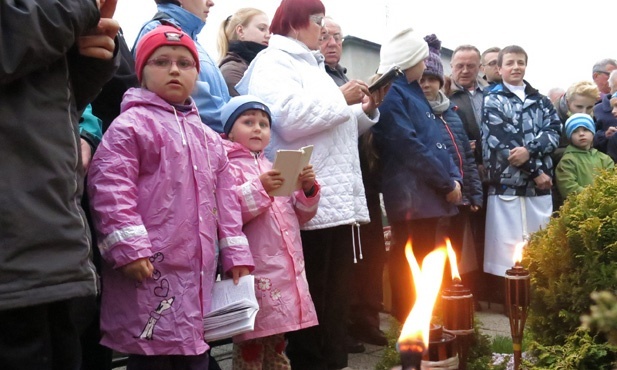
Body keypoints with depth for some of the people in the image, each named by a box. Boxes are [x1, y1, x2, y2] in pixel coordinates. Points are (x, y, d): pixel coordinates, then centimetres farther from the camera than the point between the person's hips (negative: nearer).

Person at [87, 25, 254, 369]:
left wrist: (235, 254, 13)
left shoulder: (209, 138, 18)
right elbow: (109, 187, -13)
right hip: (150, 268, -6)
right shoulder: (131, 124, -3)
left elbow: (225, 198, 18)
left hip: (199, 271, 7)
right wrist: (128, 247, -21)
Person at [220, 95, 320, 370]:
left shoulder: (274, 168, 19)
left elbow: (299, 215, 20)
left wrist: (307, 189, 2)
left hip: (286, 269, 8)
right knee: (251, 346, -2)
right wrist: (259, 189, -25)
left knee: (276, 343, 18)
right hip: (254, 271, -7)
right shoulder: (229, 167, -4)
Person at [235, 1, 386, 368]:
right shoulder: (273, 62, -3)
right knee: (312, 303, -4)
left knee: (336, 299, 13)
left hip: (338, 201, 9)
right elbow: (290, 119, -21)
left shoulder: (311, 65, 26)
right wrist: (343, 99, -11)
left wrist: (367, 109, 14)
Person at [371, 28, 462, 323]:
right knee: (411, 266, -4)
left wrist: (453, 177, 4)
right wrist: (446, 183, -13)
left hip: (428, 192, 9)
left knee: (423, 263, 14)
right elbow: (409, 147, -18)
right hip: (411, 195, -9)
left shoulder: (411, 91, 20)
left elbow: (435, 140, 19)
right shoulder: (390, 93, -10)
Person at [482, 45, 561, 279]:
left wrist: (530, 150, -16)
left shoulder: (540, 101, 17)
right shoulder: (493, 100, 5)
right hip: (507, 183, -4)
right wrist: (535, 171, -9)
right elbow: (500, 143, -6)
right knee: (507, 247, -5)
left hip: (540, 184, 4)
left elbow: (554, 132, 4)